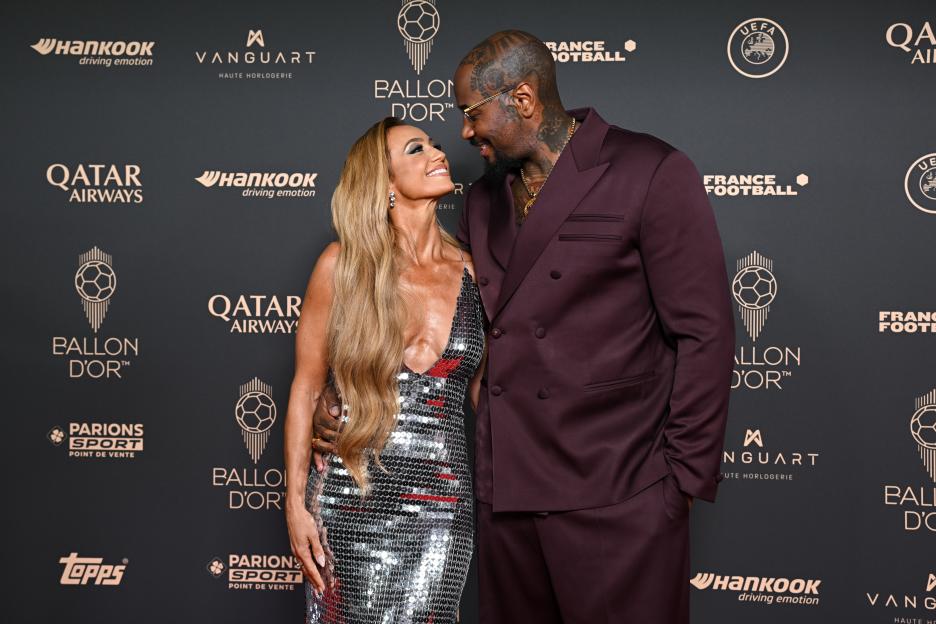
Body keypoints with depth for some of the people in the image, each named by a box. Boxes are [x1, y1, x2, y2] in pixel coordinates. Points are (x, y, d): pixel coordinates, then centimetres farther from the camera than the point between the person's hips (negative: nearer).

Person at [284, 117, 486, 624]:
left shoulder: (471, 274, 5)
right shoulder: (343, 265, -2)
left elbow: (485, 392, 12)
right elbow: (306, 389, 2)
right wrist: (296, 504, -2)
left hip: (440, 506, 1)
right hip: (348, 500, -1)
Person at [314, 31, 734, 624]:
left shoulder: (652, 173, -6)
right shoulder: (484, 199, 15)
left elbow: (703, 332, -7)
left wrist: (686, 477, -9)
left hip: (615, 499, -6)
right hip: (505, 490, 6)